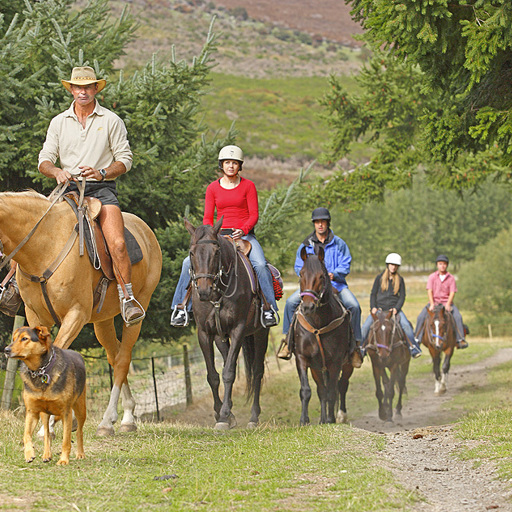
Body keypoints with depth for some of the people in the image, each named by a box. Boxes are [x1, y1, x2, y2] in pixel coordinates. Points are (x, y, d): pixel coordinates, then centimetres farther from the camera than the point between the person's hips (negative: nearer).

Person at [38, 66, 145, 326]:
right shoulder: (59, 122, 14)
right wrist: (56, 171, -14)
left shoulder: (111, 121, 6)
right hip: (68, 188, 3)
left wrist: (102, 173, -16)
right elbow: (45, 159, 9)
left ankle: (127, 298, -18)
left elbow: (124, 159, 4)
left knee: (118, 244, -26)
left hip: (102, 189, -3)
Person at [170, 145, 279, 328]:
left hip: (244, 235, -2)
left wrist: (243, 230, -20)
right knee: (189, 262, -18)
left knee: (260, 264, -30)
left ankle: (268, 307, -19)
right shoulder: (212, 188, 9)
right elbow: (207, 218, 9)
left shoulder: (248, 186, 4)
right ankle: (180, 306, -11)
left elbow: (254, 215, -1)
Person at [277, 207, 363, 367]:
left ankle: (355, 343, -13)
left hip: (335, 284, -1)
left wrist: (334, 274, -21)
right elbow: (299, 267, 9)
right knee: (291, 302, -23)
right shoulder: (306, 245, 10)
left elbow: (345, 265, 0)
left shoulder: (339, 244, 6)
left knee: (354, 306, -25)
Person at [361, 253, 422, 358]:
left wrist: (396, 308, -12)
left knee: (406, 325, -24)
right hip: (379, 308, 0)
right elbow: (373, 294, 9)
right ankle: (361, 348, -4)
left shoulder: (400, 280, 8)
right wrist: (373, 307, -7)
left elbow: (402, 296, 5)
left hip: (394, 308, 0)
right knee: (365, 326, -17)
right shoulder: (379, 278, 8)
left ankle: (413, 348, -19)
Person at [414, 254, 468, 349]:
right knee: (421, 317, -21)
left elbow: (452, 292, -3)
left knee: (458, 317, -25)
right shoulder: (432, 277, 3)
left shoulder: (451, 278, 3)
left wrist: (448, 304, -19)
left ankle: (460, 339, -20)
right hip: (434, 301, 0)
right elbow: (429, 291, -4)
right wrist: (432, 304, -18)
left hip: (447, 303, 0)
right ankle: (416, 338, -10)